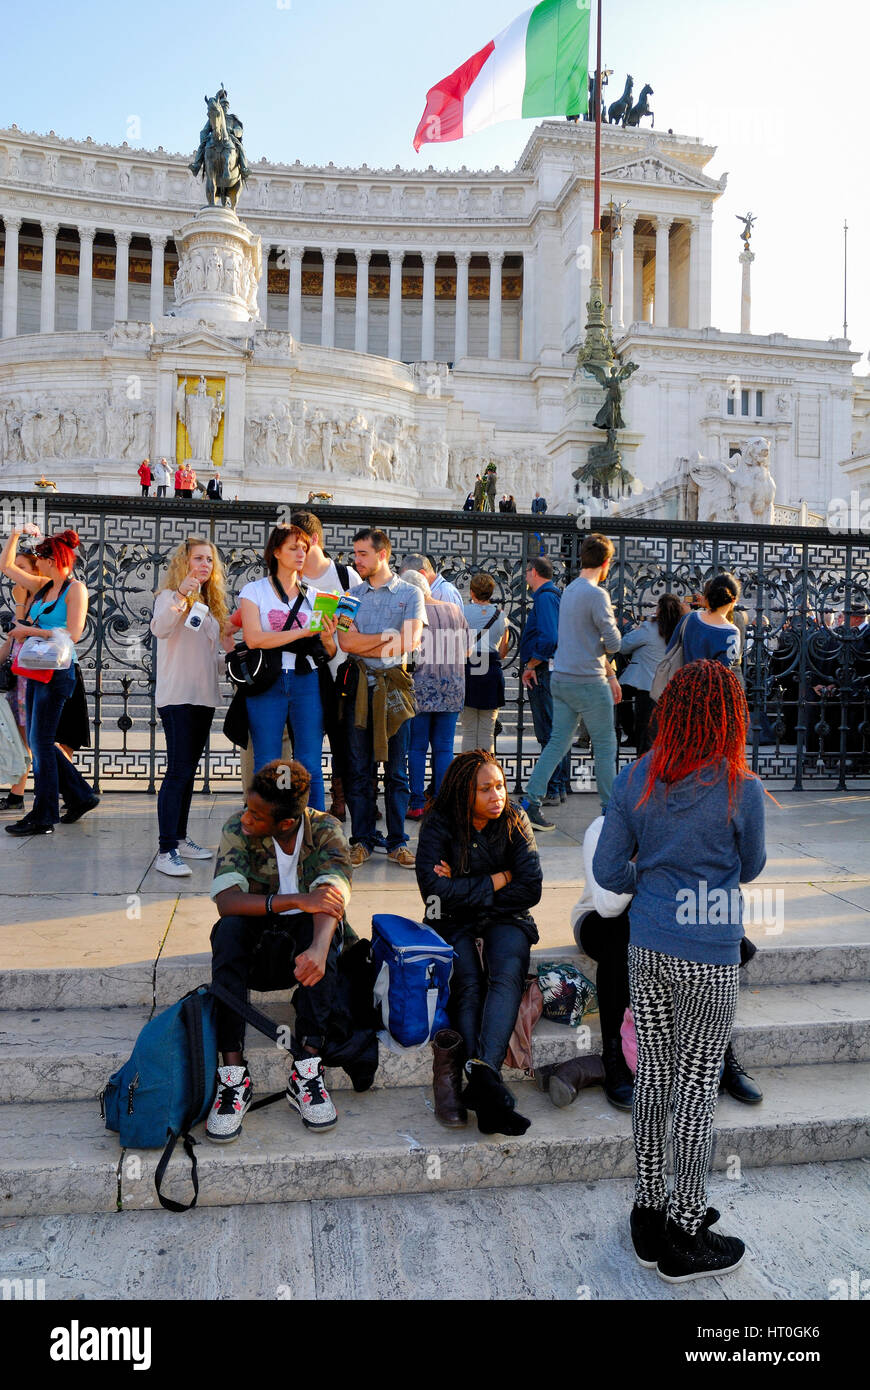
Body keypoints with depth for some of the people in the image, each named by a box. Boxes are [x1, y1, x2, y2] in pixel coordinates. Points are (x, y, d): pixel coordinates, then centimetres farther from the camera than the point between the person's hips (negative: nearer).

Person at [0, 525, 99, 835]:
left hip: (58, 671, -8)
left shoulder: (75, 588, -8)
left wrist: (29, 630, -12)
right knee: (37, 741, 11)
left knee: (40, 741, -6)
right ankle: (80, 796, 22)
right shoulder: (43, 586, 13)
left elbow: (73, 634, -18)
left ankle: (43, 818, 2)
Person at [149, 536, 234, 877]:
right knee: (178, 772, -13)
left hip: (204, 697, 8)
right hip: (177, 696, -8)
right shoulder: (171, 597, -4)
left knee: (188, 771, 13)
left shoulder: (209, 604, 19)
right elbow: (160, 629, -27)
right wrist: (180, 596, -39)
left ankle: (180, 838, 22)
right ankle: (166, 851, -12)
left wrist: (228, 649, 5)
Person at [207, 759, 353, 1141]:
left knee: (326, 922, -34)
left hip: (304, 928, 0)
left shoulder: (325, 830, -17)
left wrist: (319, 946, -53)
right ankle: (233, 1074, -32)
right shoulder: (237, 828, -15)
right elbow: (227, 901, -27)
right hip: (256, 928, 1)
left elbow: (331, 895, -32)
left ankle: (307, 1068, -33)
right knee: (229, 929, -33)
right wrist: (297, 901, -39)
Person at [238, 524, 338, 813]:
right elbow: (254, 638, -11)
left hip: (306, 681, 2)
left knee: (311, 766, -1)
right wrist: (303, 631, -16)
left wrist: (326, 638, -12)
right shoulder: (254, 591, 6)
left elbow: (330, 653, 11)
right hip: (267, 682, -2)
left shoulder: (312, 595, 14)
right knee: (267, 766, 1)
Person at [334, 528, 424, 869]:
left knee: (396, 770, 2)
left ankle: (397, 842, 10)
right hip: (358, 686, 2)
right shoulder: (353, 595, 12)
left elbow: (410, 641, -8)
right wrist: (387, 636, -5)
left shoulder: (410, 593, 6)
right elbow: (345, 641, -2)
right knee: (358, 770, 3)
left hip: (394, 686, -2)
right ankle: (362, 840, 13)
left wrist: (365, 645, -7)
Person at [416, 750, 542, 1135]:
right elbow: (436, 892, -19)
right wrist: (497, 880, -13)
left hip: (505, 918, 1)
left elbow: (530, 889, -7)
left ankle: (481, 1071, -46)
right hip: (454, 924, -1)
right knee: (469, 984, -29)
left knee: (507, 975, -31)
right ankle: (487, 1084, -39)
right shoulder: (438, 826, -8)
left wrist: (465, 891, -11)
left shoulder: (515, 822, -2)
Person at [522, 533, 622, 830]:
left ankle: (530, 802, 6)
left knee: (557, 743, 10)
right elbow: (613, 643, -15)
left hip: (561, 679, 8)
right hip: (588, 683, -8)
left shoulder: (570, 590, 13)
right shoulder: (596, 594, -14)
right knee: (605, 747, 5)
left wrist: (610, 674, 18)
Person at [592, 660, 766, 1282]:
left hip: (646, 950, 4)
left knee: (653, 1076, 16)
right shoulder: (741, 789, -13)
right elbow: (749, 868, 3)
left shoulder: (636, 781, -4)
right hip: (709, 959, -4)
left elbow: (608, 870, -1)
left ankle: (651, 1211, 32)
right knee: (698, 1087, 9)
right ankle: (685, 1236, 24)